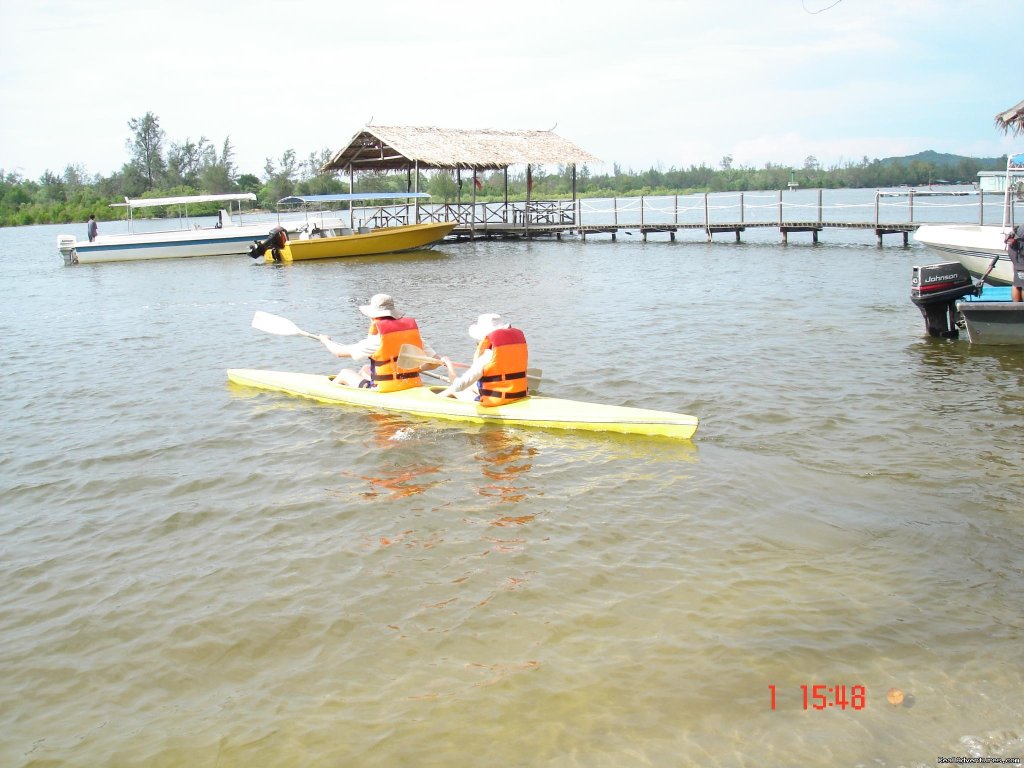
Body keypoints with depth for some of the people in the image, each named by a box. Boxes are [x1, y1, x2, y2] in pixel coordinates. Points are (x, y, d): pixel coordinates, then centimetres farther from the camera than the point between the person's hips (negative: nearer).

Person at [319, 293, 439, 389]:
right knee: (366, 369, 31)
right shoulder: (412, 331, -1)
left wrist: (325, 340, 17)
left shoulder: (376, 339, -15)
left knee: (345, 373, 20)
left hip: (384, 392, -6)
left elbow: (340, 352, -5)